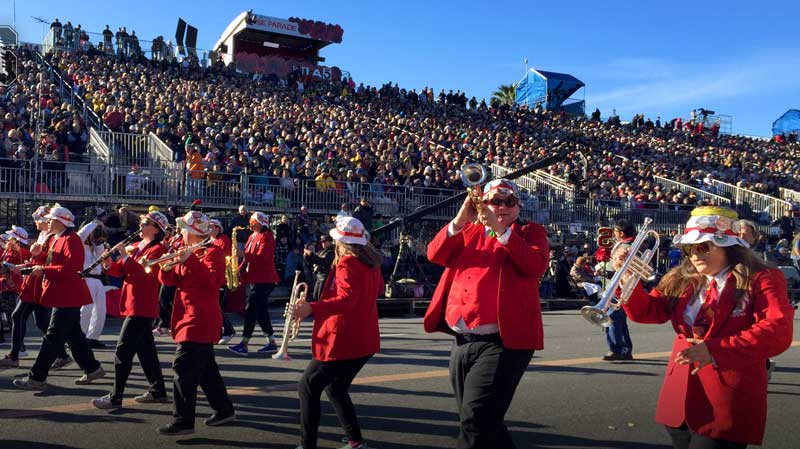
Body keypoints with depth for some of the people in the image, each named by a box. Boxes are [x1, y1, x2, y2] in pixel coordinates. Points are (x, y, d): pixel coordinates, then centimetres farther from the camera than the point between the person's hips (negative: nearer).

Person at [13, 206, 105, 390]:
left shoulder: (71, 239, -15)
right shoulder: (55, 239, 16)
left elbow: (71, 268, -23)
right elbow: (53, 264, 18)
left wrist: (44, 270, -21)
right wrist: (38, 268, 2)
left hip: (68, 297, -10)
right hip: (64, 296, 10)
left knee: (53, 337, -4)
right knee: (73, 335, 15)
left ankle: (37, 378, 3)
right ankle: (92, 369, 24)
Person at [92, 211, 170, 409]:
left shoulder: (158, 249, -10)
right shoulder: (135, 246, 15)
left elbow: (144, 274, -23)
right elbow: (120, 271, 11)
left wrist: (126, 257, -23)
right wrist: (109, 263, -9)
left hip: (142, 307, -9)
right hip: (133, 305, 9)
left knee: (123, 350, -8)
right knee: (145, 349, 14)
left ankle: (115, 397, -1)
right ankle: (158, 391, 23)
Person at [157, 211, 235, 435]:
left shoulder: (212, 252, -9)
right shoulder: (188, 253, 17)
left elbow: (213, 281, -25)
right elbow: (170, 280, 13)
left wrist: (190, 261, -27)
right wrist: (168, 268, -8)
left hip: (200, 321, -9)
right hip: (191, 319, 9)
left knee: (184, 369, -11)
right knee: (205, 368, 15)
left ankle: (183, 421, -6)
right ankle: (224, 410, 26)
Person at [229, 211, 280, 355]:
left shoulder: (266, 236, -10)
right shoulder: (252, 236, 17)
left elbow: (262, 257, -21)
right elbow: (249, 257, 18)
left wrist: (244, 255, -25)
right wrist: (240, 269, 5)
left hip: (264, 279, -9)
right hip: (255, 278, 9)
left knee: (250, 309, -11)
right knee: (261, 311, 11)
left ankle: (244, 344, -8)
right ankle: (271, 342, 18)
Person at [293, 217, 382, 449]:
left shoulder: (347, 263, -16)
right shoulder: (371, 261, 8)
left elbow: (346, 299, -31)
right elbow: (378, 288, 28)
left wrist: (313, 308, -42)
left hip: (343, 340, -9)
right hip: (363, 340, 9)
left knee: (308, 386, 1)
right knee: (335, 388, 22)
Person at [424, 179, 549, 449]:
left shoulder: (530, 232, 5)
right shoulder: (469, 231, 16)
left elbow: (536, 265, -15)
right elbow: (435, 254, 2)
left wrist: (501, 229, -18)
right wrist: (460, 221, -11)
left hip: (503, 342, -5)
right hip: (462, 342, 6)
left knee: (476, 421, -14)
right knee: (484, 424, 18)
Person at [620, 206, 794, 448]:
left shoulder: (761, 280, -7)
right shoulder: (681, 280, 9)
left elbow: (778, 331, -20)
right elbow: (648, 311, 6)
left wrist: (716, 350, -29)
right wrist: (629, 283, -13)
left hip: (727, 406, -5)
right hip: (681, 399, 5)